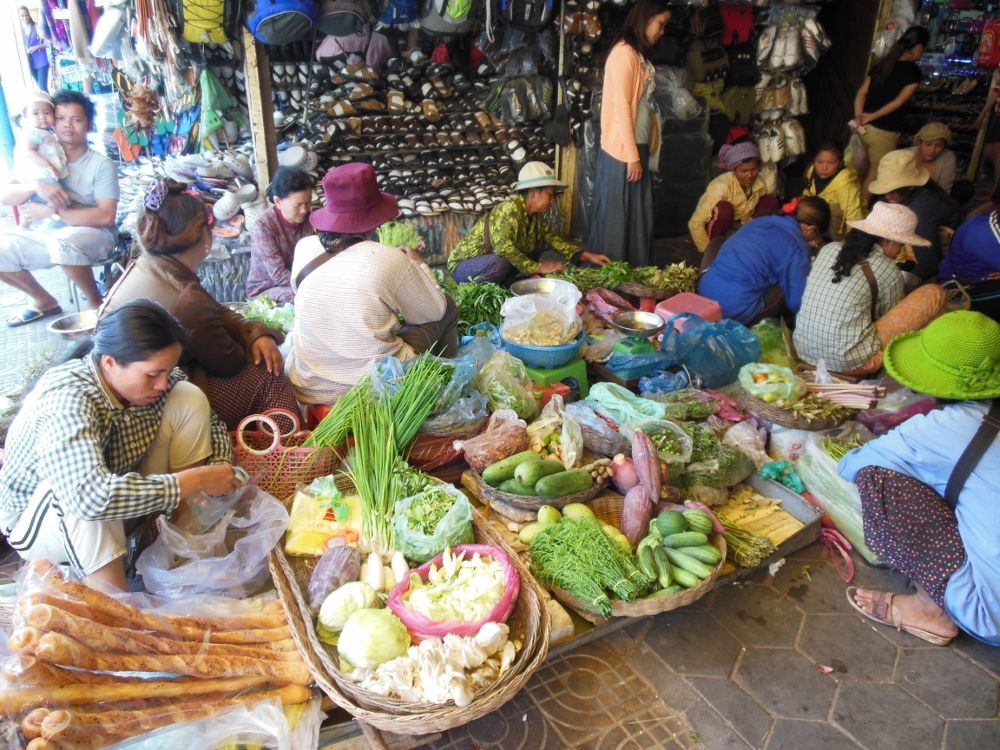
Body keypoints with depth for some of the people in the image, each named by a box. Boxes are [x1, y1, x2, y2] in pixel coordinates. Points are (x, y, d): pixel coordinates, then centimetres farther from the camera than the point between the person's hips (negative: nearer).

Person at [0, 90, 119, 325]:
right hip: (50, 236, 6)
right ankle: (43, 301, 10)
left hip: (94, 235, -6)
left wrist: (52, 212, -20)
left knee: (64, 242, -38)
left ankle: (96, 303, -13)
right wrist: (36, 186, -23)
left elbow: (105, 216, -18)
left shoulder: (101, 164, -7)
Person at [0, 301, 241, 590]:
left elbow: (210, 423, -2)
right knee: (86, 496, -40)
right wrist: (198, 480, -42)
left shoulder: (147, 375, -17)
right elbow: (92, 497, -50)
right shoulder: (66, 401, -35)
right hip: (37, 521, -5)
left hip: (124, 501, 6)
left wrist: (220, 474, -22)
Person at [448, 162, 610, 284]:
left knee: (537, 242, 2)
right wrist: (538, 267, -30)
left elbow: (553, 238, 9)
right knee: (500, 263, -39)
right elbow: (503, 248, -37)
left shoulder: (535, 215, 0)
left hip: (492, 260, 9)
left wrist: (587, 256, 0)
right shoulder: (511, 208, -26)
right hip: (463, 265, -9)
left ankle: (497, 283, 1)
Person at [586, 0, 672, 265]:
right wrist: (632, 156, -17)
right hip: (622, 150, -9)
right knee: (616, 216, -2)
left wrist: (639, 153, 8)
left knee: (638, 216, 11)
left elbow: (641, 104, 14)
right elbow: (621, 106, -16)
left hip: (638, 147, 9)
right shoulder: (624, 53, -11)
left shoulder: (639, 54, 16)